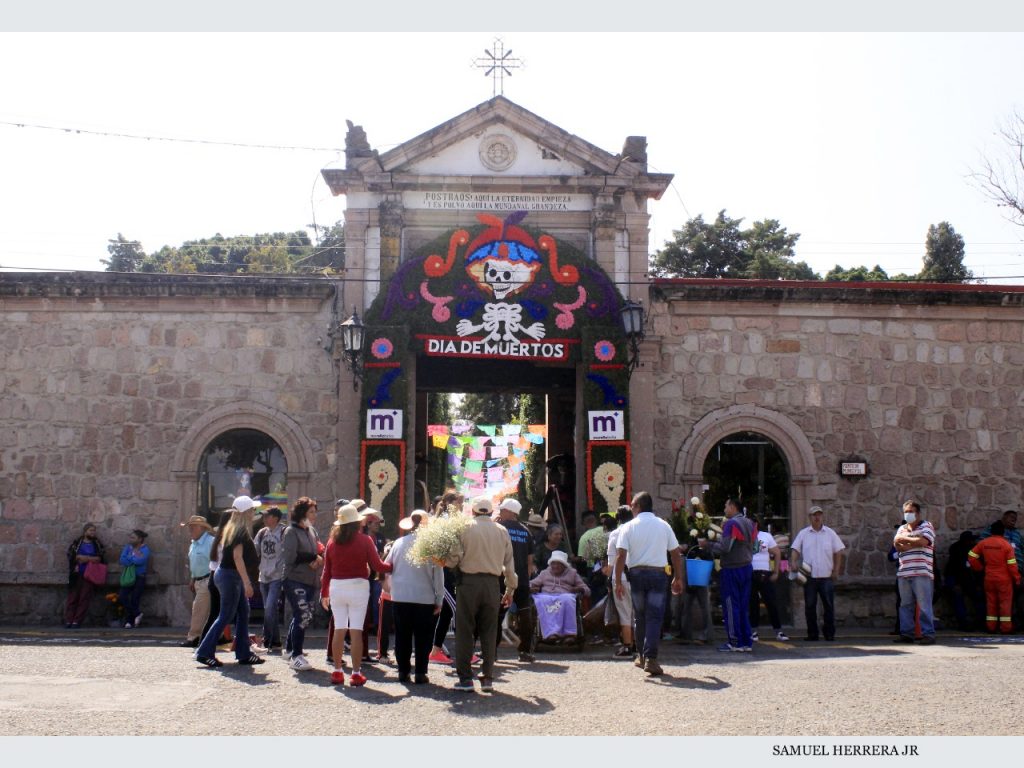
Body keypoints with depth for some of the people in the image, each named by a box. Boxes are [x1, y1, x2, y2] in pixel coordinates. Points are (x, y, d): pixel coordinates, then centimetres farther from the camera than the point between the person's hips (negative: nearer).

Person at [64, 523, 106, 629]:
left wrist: (87, 558, -11)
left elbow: (100, 558, -2)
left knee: (84, 598, -4)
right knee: (72, 597, -2)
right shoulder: (77, 543, 8)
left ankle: (77, 621, -3)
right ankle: (68, 621, 0)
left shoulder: (98, 544, 9)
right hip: (76, 574, 0)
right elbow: (70, 554, 0)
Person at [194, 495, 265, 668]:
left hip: (227, 574, 9)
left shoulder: (231, 528, 13)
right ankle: (205, 652, 0)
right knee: (226, 616, -4)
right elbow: (238, 557, -22)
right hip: (231, 576, -9)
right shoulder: (240, 531, -15)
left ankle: (243, 653, 12)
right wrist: (247, 582, -24)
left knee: (243, 612, 9)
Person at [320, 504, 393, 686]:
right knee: (356, 630, -1)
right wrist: (392, 567, 10)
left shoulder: (333, 541, 4)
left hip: (336, 587, 3)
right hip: (358, 587, -3)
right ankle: (356, 673, 1)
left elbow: (326, 570, 7)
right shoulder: (364, 540, -5)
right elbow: (376, 566, -8)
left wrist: (324, 593, 14)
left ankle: (337, 671, 14)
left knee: (339, 629, 10)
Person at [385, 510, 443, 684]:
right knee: (423, 637, 6)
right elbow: (438, 573, -7)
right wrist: (439, 599, -1)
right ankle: (420, 673, 6)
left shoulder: (398, 543, 1)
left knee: (402, 636, 12)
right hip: (424, 598, -3)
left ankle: (403, 671, 14)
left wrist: (391, 588, 20)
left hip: (400, 597, 3)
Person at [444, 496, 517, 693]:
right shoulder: (502, 531, 7)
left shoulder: (465, 528, -3)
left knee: (465, 631, 4)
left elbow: (454, 559, -8)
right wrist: (510, 588, 19)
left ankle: (465, 678, 4)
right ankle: (488, 678, 11)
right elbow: (509, 562, 10)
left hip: (468, 582, -3)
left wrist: (443, 561, 12)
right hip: (492, 583, 3)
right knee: (489, 632, 9)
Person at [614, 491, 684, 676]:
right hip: (658, 574, 0)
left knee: (639, 616, 14)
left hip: (637, 573, 0)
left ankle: (642, 656, 24)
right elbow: (676, 553, 7)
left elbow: (621, 556, -9)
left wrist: (618, 581, -7)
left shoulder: (628, 527, -1)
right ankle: (651, 658, -13)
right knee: (655, 617, -2)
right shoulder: (664, 526, 5)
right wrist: (678, 578, 15)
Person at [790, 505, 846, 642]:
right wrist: (793, 562, -14)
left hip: (827, 576, 0)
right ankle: (812, 634, 10)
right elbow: (795, 549, 4)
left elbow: (838, 552, 7)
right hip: (809, 576, 0)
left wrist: (836, 570, 0)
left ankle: (830, 633, 11)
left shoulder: (830, 533, 6)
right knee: (810, 606, 3)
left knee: (829, 605, 1)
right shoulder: (803, 533, 6)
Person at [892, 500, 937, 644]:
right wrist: (914, 544, -10)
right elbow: (897, 545, 5)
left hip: (921, 573, -6)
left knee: (924, 604, -7)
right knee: (905, 605, 7)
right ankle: (906, 633, 11)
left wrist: (904, 539, -3)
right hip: (904, 573, 6)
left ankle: (928, 634, -5)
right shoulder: (902, 528, 21)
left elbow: (923, 541, -14)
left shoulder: (926, 526, 5)